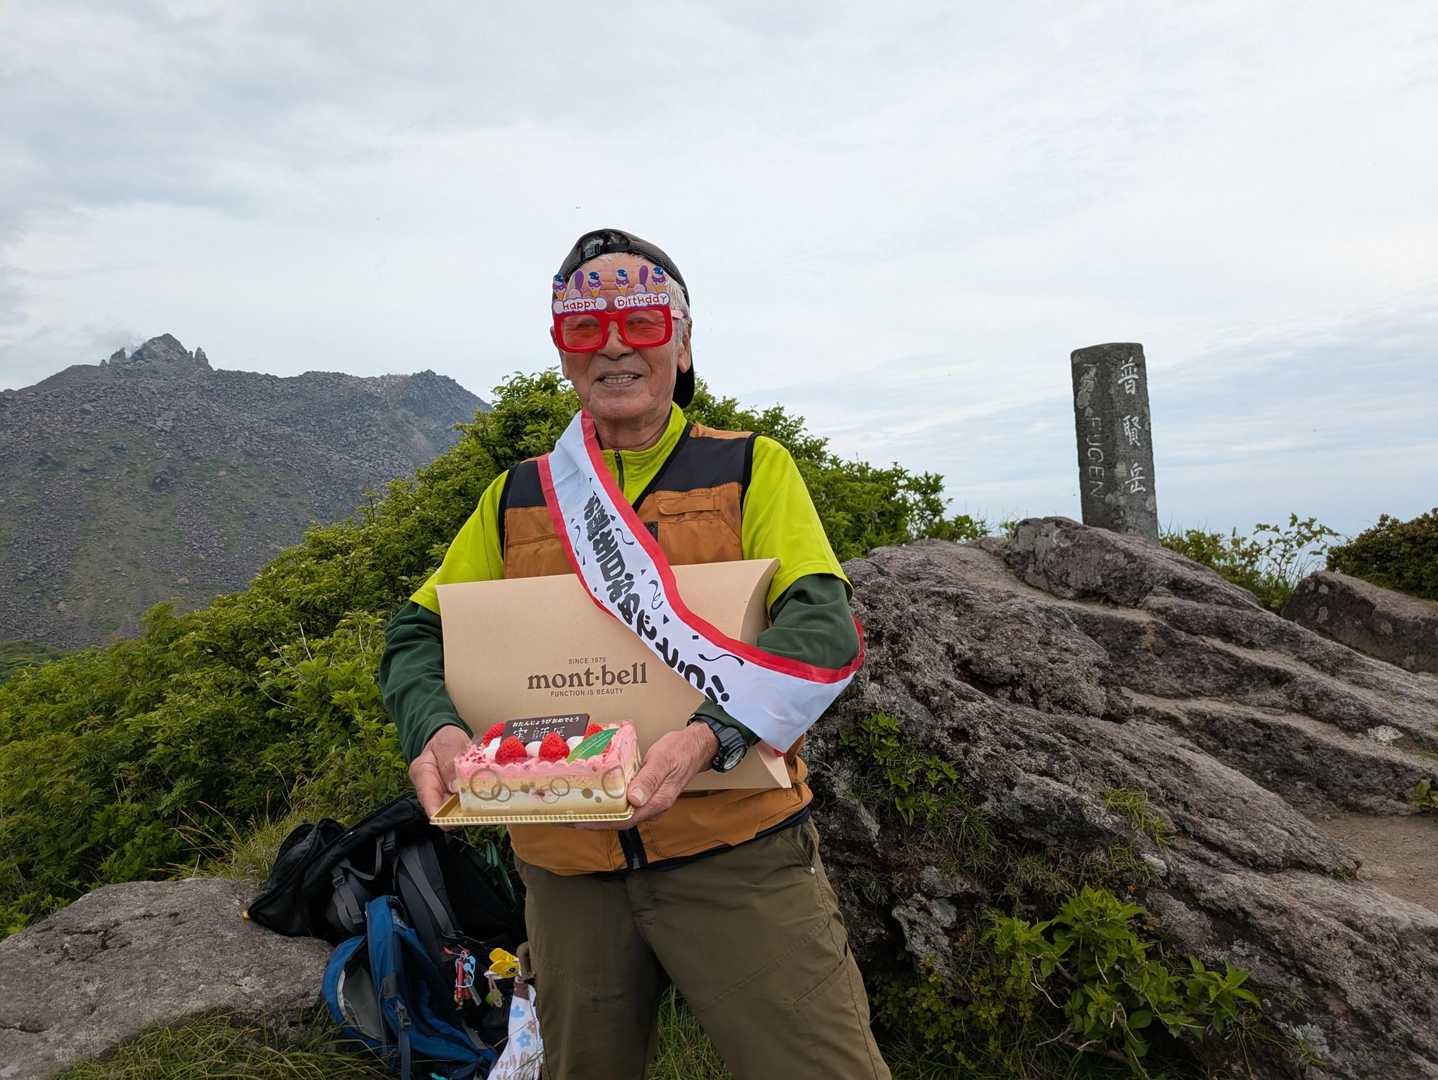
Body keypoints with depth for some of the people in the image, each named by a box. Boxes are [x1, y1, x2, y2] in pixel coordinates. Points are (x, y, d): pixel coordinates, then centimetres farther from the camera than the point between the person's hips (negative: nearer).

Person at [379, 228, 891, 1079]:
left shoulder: (751, 469, 0)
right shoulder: (515, 499, 10)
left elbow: (825, 625, -11)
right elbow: (418, 635, 9)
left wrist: (710, 734, -28)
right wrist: (436, 728, -14)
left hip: (735, 857, -3)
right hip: (569, 874, 4)